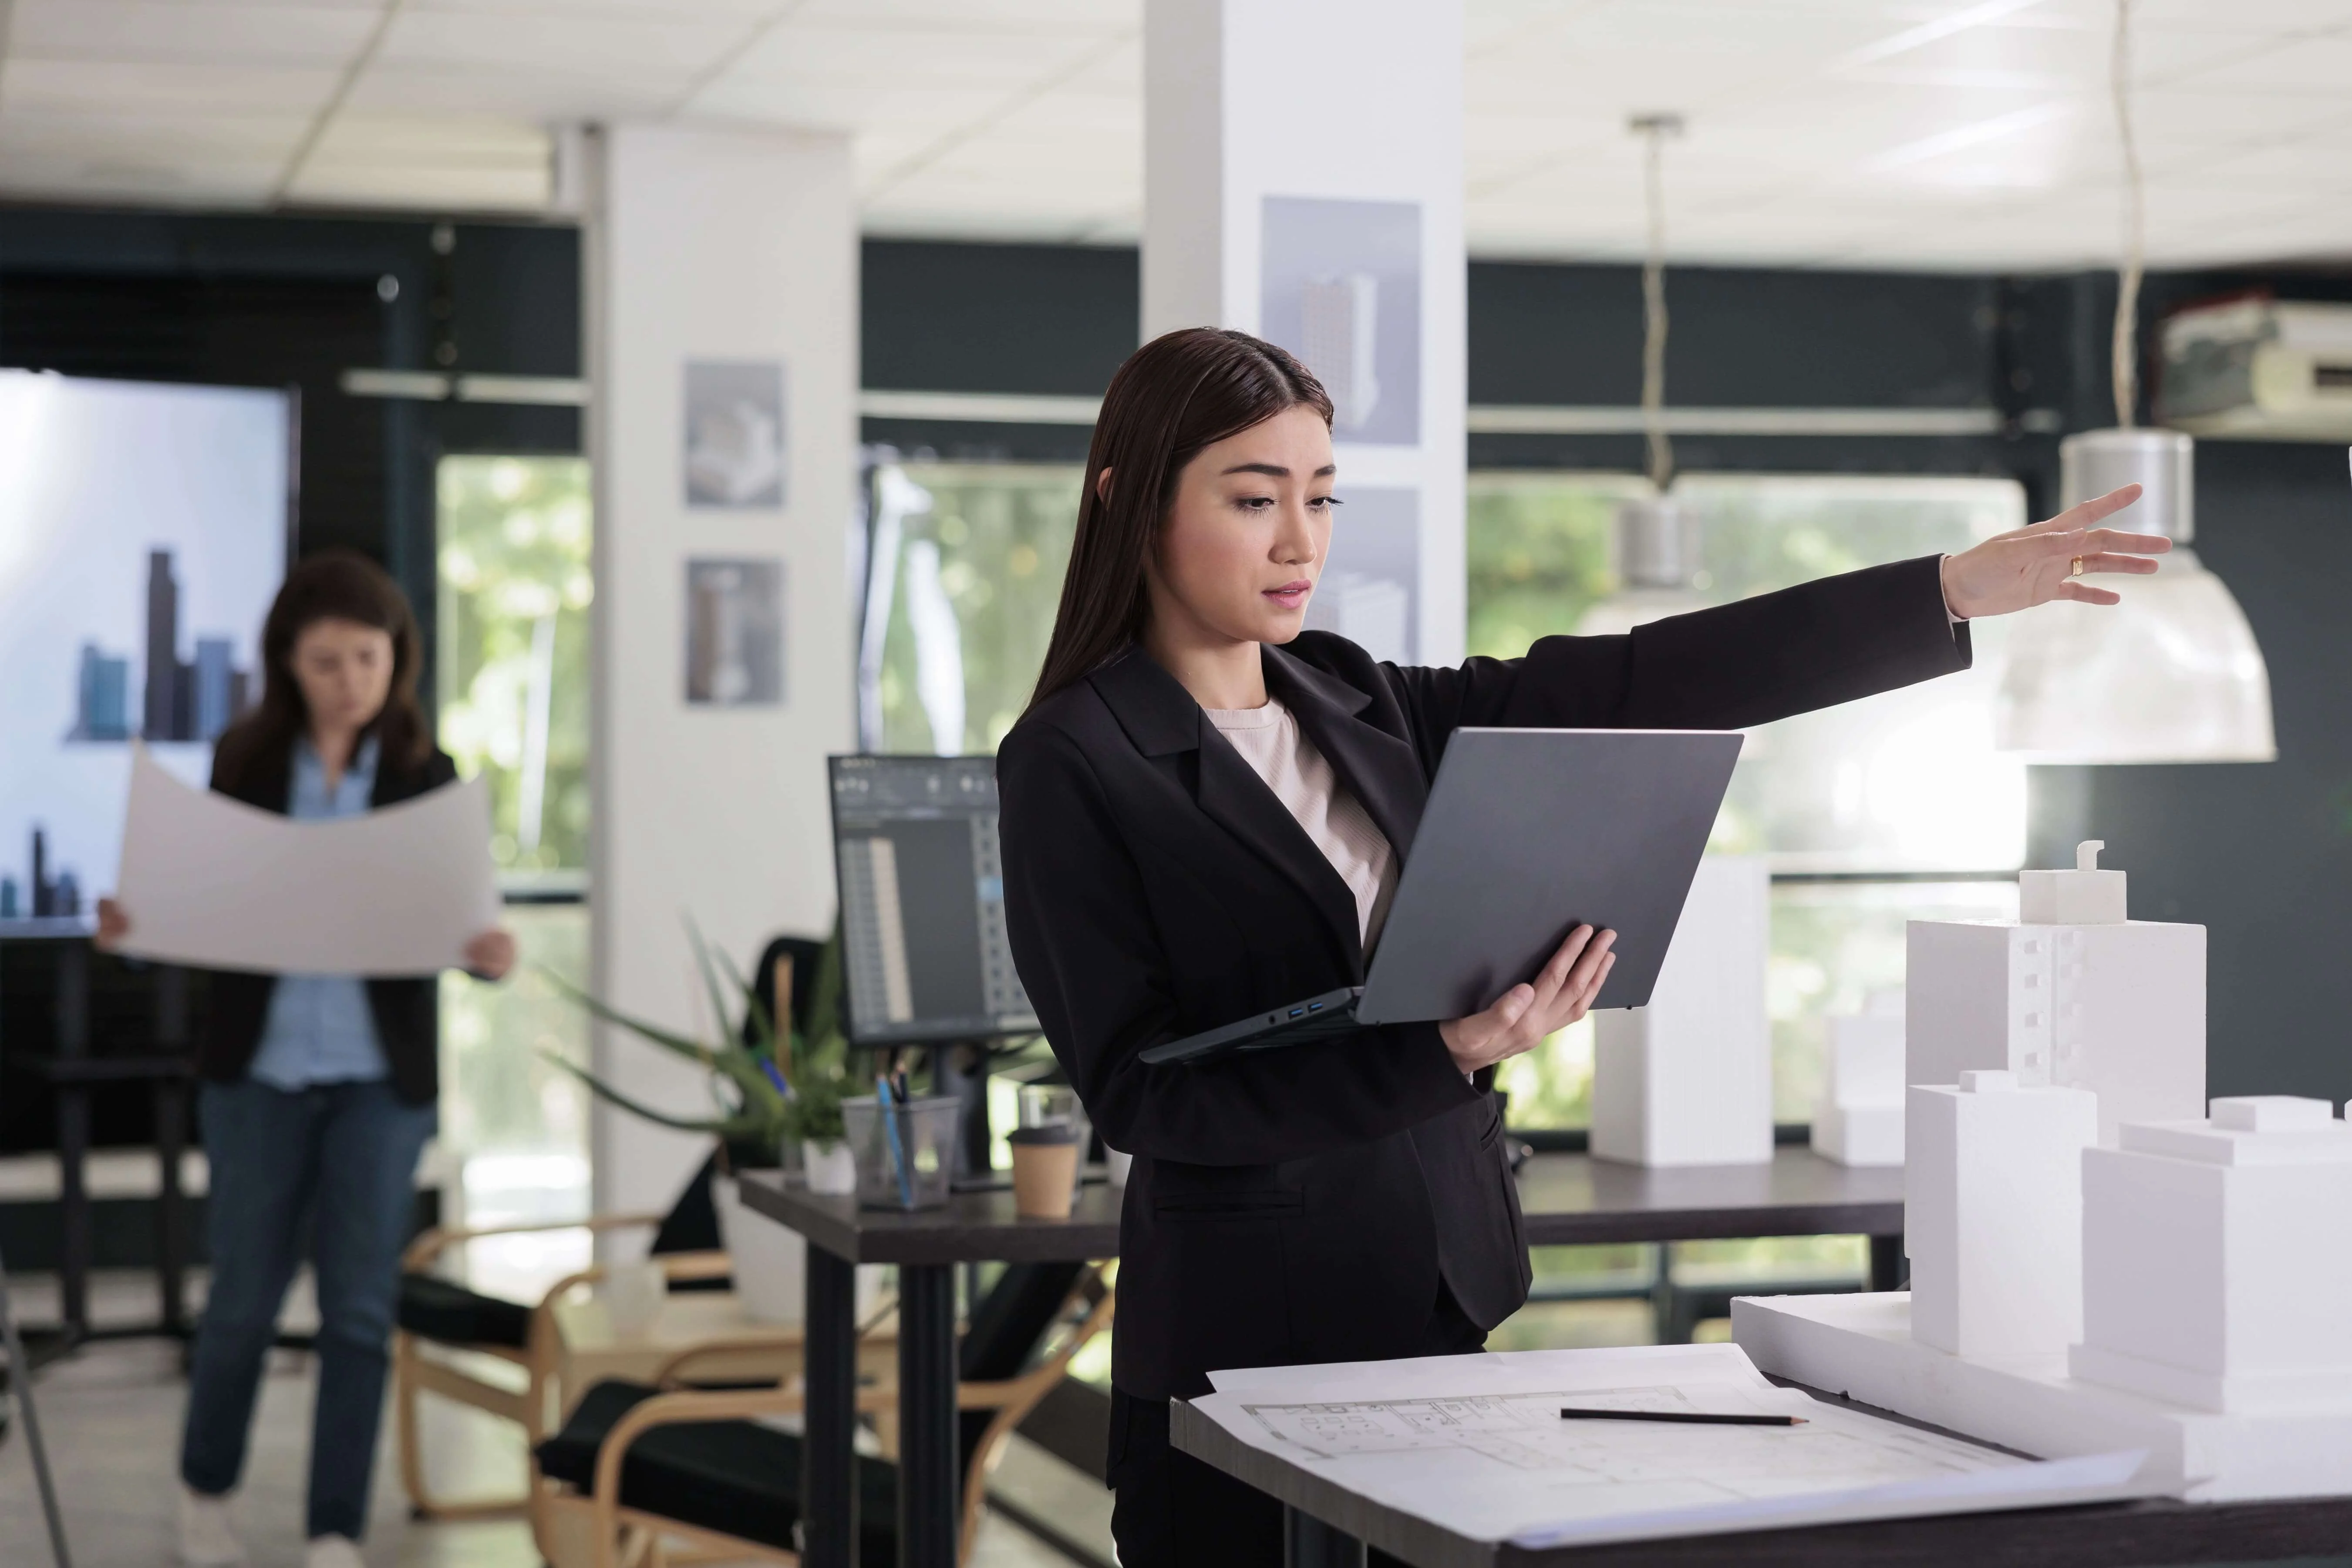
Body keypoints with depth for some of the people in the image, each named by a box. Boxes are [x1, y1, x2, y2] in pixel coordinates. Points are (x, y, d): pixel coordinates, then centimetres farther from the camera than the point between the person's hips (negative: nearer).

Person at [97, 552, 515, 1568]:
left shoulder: (424, 776, -1)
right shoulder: (245, 762, 1)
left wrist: (486, 953, -23)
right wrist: (137, 923, -14)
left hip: (381, 1073, 0)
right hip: (259, 1065, 1)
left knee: (360, 1309, -1)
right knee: (244, 1296, 9)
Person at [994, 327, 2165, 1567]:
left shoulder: (1363, 710, 9)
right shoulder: (1071, 765, -8)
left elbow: (1636, 686, 2)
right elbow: (1141, 1090, -15)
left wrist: (1957, 590, -3)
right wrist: (1443, 1053, -24)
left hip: (1441, 1304, 6)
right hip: (1244, 1337, -5)